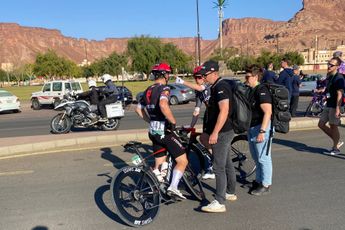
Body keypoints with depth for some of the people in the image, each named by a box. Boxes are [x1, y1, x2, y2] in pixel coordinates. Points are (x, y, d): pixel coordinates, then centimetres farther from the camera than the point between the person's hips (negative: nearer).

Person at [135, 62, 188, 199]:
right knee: (183, 161, -2)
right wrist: (173, 121, -23)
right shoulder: (164, 88, -12)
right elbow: (163, 105, -33)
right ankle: (173, 187, -14)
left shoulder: (148, 90, 13)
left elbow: (139, 109, 21)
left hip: (153, 131, 8)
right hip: (164, 130, -8)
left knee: (158, 165, 18)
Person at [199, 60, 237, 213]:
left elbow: (224, 111, -27)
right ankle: (230, 193, 34)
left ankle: (219, 203, -4)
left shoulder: (221, 87, -17)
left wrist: (215, 132, -28)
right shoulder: (216, 87, 15)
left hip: (222, 133, -10)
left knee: (219, 167, -8)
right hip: (225, 132, 10)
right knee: (227, 164, 19)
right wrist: (209, 131, 27)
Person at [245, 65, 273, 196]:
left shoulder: (262, 91, -17)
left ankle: (266, 185, 11)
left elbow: (268, 112, -24)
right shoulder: (252, 91, 13)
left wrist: (262, 131, -28)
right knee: (256, 158, 19)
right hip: (252, 128, 10)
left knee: (263, 158, 0)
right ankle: (258, 181, 33)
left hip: (261, 128, -10)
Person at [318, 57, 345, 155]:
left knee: (333, 126, 0)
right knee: (321, 124, 10)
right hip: (328, 105, 9)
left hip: (335, 106, -9)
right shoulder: (329, 76, 13)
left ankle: (335, 148, 14)